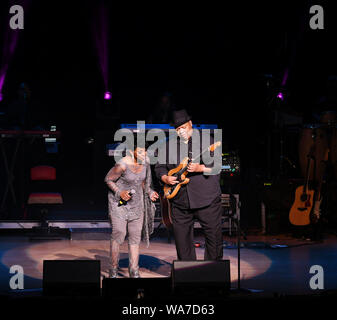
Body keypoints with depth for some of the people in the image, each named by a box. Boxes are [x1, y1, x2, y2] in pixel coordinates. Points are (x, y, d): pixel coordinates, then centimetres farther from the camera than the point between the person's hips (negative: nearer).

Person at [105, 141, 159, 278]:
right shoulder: (122, 165, -22)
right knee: (118, 234, -11)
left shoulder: (145, 161, -2)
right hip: (119, 203, -6)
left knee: (135, 236, 3)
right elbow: (108, 179, -10)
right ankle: (113, 269, 4)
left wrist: (149, 192, 4)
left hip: (137, 202, 6)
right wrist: (119, 193, -20)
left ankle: (134, 271, 7)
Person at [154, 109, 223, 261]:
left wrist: (200, 168, -22)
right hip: (180, 202, 4)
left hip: (207, 200, -3)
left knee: (214, 236, -1)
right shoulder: (170, 146, 13)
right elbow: (159, 167, 18)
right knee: (182, 239, 6)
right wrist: (165, 178, -2)